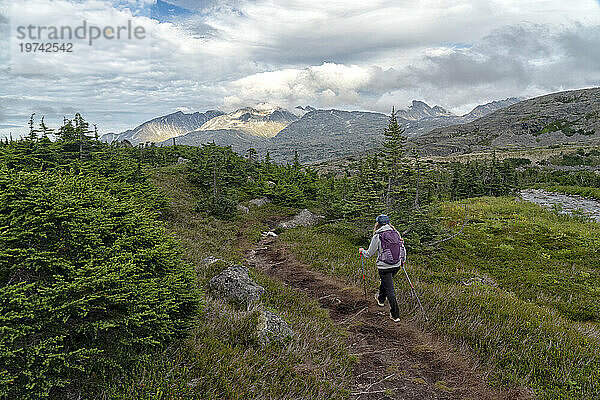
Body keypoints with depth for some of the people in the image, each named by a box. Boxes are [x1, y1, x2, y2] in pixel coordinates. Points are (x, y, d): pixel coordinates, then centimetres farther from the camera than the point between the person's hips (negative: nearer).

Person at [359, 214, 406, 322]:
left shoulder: (377, 237, -14)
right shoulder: (396, 234, 0)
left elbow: (369, 254, -6)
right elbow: (403, 250, 8)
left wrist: (362, 251, 16)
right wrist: (402, 261, 27)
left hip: (384, 267, -6)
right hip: (396, 266, 6)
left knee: (390, 291, 4)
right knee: (385, 281, 31)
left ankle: (395, 315, 9)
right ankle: (381, 299, 54)